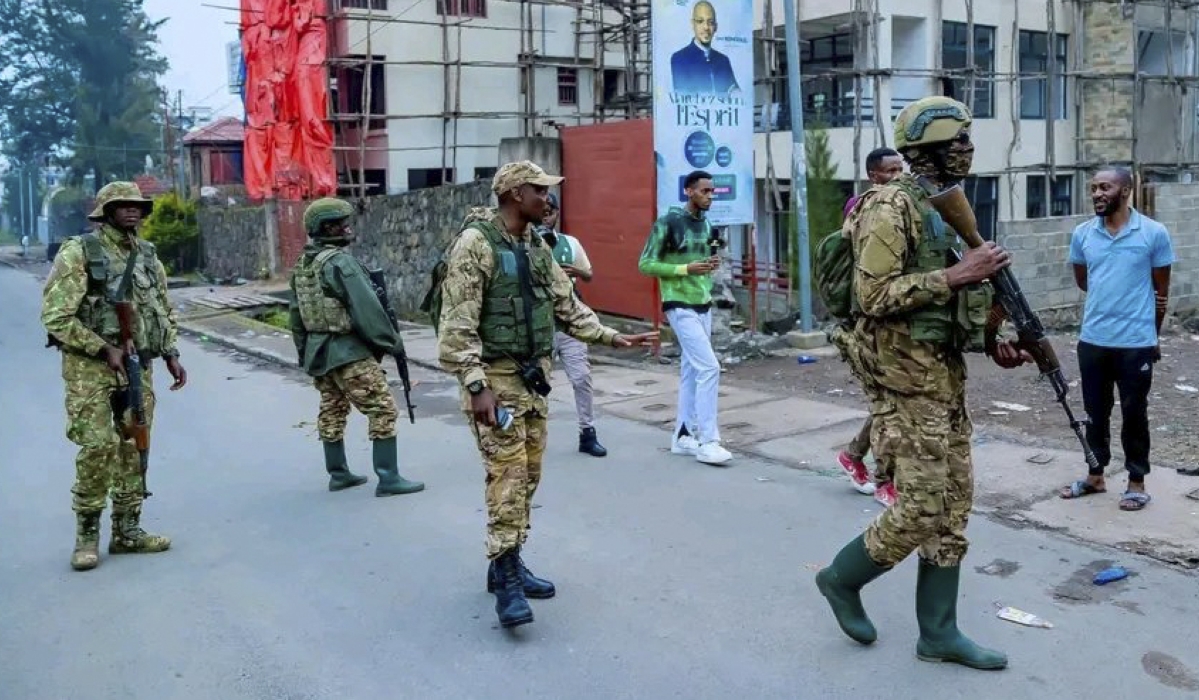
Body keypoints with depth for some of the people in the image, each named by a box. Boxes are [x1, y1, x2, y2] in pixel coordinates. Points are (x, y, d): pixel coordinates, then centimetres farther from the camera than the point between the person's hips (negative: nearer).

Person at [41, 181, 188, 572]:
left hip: (139, 367, 6)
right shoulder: (79, 252, -8)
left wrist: (171, 354, 9)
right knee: (98, 448, -9)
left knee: (134, 448, 8)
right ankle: (87, 534, 5)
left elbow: (165, 311, 20)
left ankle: (127, 530, 18)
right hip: (90, 367, -6)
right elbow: (55, 316, -13)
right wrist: (103, 349, -16)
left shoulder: (147, 255, 11)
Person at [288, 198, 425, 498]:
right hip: (348, 352, -9)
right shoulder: (340, 262, -17)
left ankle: (338, 474, 26)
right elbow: (366, 307, -19)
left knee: (332, 412, 17)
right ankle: (388, 479, -5)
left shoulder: (301, 265, 10)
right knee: (383, 410, -4)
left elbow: (295, 314, 15)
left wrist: (304, 352, 23)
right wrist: (389, 340, -9)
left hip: (317, 351, 9)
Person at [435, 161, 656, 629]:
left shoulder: (537, 246, 11)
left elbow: (566, 305, 18)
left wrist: (612, 337, 10)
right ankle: (507, 581, -2)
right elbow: (458, 324, -18)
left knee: (529, 473, 12)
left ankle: (506, 563, 24)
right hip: (494, 376, -8)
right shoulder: (475, 243, -14)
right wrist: (476, 386, -24)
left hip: (533, 375, 8)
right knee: (507, 473, -9)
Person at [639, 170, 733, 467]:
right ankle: (708, 441, -8)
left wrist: (711, 265, 0)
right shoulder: (668, 223, -11)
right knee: (709, 367, -13)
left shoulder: (706, 225, 12)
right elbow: (645, 264, -11)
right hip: (681, 308, -8)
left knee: (691, 370, 10)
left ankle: (683, 435, 18)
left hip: (704, 307, 8)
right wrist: (686, 269, -19)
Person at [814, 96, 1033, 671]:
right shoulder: (891, 207, -14)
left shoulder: (944, 209, 16)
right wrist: (958, 274, -22)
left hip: (946, 375, 10)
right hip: (908, 379, -10)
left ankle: (939, 632, 20)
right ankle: (841, 578, 18)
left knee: (953, 505, 10)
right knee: (921, 510, -6)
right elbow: (874, 296, -23)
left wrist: (990, 342, 6)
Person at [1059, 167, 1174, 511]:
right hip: (1092, 341, 3)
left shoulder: (1154, 233, -7)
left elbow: (1161, 291, 2)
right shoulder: (1082, 234, 2)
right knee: (1095, 412, 14)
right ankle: (1095, 475, 28)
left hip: (1136, 343, -3)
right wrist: (1111, 299, 4)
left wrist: (1152, 335, 9)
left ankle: (1137, 482, 21)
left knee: (1134, 414, 8)